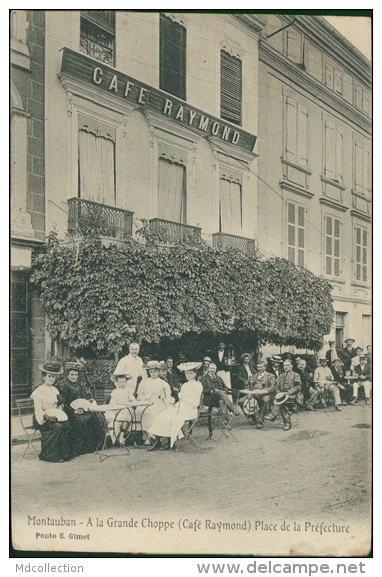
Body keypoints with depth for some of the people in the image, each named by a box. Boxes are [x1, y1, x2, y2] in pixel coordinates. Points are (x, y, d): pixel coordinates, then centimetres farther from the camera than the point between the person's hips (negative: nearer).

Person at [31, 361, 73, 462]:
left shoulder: (55, 390, 14)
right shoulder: (39, 391, -6)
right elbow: (38, 410, -12)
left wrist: (60, 404, -4)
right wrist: (46, 416, -28)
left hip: (55, 417, 6)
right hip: (42, 419, -6)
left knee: (67, 426, -23)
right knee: (58, 427, -32)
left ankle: (65, 453, -14)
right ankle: (53, 455, -20)